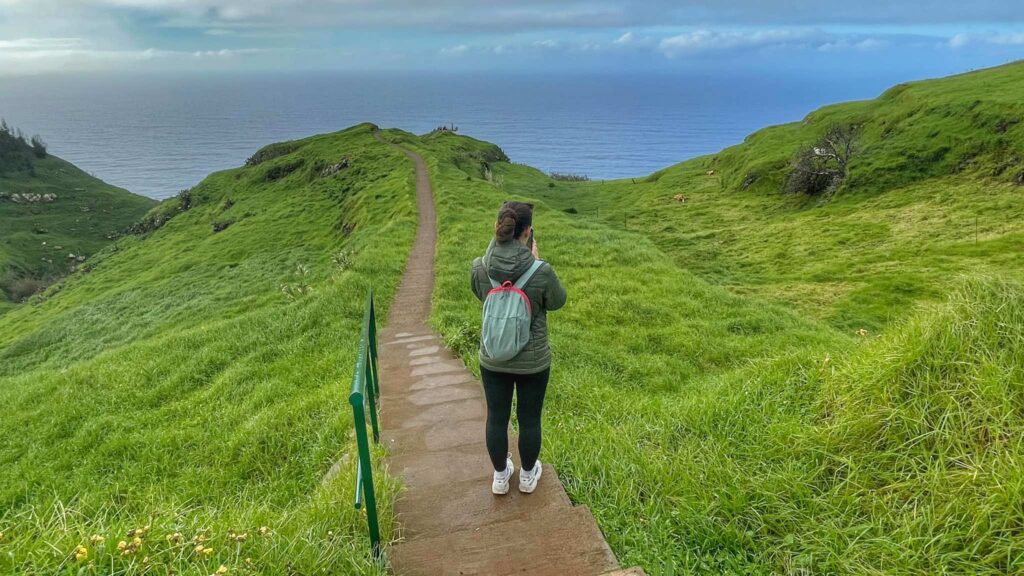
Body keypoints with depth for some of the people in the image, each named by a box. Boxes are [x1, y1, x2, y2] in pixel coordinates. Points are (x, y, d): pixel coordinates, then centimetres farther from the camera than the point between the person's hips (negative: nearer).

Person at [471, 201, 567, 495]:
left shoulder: (480, 268, -16)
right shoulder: (541, 272, -24)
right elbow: (557, 301, -4)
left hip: (493, 360, 2)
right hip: (533, 361, -2)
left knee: (496, 418, 19)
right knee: (529, 419, 18)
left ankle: (500, 476, 38)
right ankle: (528, 476, 38)